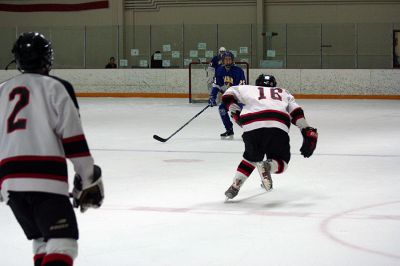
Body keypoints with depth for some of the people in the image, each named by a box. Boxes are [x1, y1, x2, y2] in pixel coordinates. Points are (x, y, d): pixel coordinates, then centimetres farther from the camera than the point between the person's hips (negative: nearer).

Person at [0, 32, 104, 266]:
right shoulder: (56, 87, 3)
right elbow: (73, 136, -4)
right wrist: (89, 178, 1)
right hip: (45, 176, -5)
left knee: (41, 238, 22)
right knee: (62, 241, -9)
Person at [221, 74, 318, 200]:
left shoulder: (249, 89, 34)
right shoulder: (284, 93, 33)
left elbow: (229, 94, 26)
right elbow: (296, 113, 19)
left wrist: (236, 114, 25)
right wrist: (308, 134, 13)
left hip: (251, 127, 1)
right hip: (277, 127, -1)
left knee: (251, 157, 27)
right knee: (281, 162, 15)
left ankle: (234, 186, 14)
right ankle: (268, 166, -18)